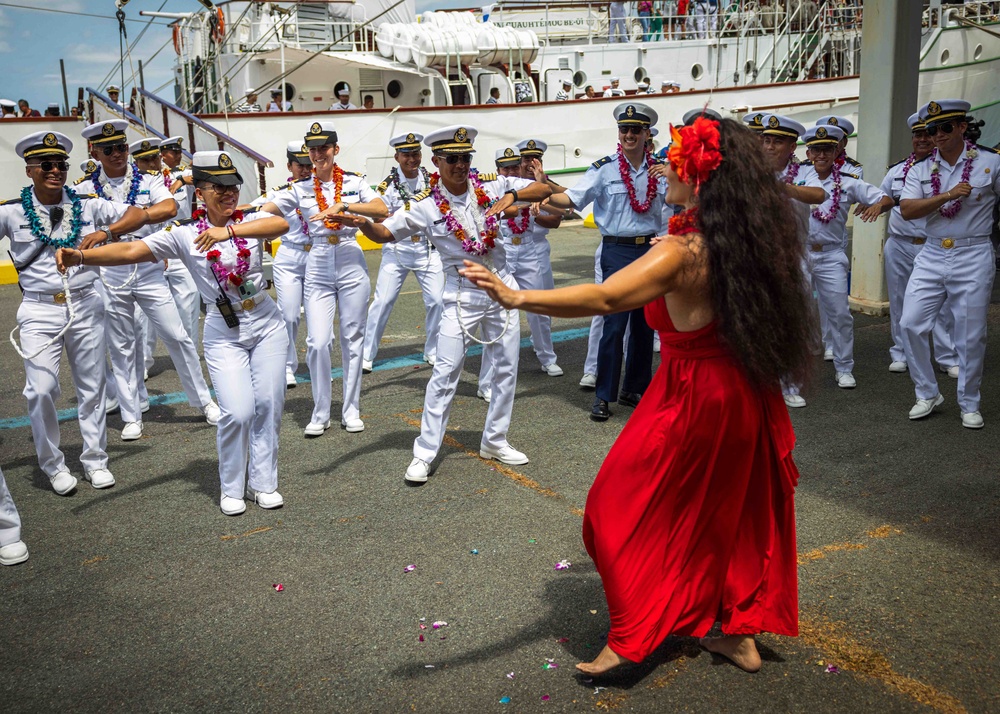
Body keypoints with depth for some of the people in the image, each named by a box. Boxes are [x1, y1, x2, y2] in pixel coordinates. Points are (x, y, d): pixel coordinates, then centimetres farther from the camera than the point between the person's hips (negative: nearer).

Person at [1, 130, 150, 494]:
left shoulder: (87, 204, 1)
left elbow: (139, 214, 1)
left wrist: (105, 233, -15)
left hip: (85, 307, 2)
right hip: (40, 312, -2)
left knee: (91, 386, 10)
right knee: (41, 390, -7)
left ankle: (95, 460, 26)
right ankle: (53, 466, 13)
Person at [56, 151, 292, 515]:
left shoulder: (250, 219, -3)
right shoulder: (184, 234, -6)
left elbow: (281, 224, -25)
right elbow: (131, 250, -17)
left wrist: (230, 230, -38)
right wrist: (79, 256, -33)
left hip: (267, 325, 2)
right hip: (224, 334, -1)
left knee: (268, 405, 3)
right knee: (238, 412, -11)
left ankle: (263, 482, 21)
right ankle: (231, 489, 12)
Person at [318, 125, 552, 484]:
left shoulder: (491, 184, -4)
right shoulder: (426, 205, -10)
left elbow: (544, 190, 1)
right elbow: (385, 233, -11)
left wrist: (513, 195, -18)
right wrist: (362, 223, -32)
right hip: (462, 295, -3)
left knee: (506, 368, 10)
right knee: (445, 373, -5)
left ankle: (495, 441, 27)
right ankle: (424, 454, 4)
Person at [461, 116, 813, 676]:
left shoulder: (682, 252, -22)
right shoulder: (756, 242, 1)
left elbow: (603, 298, -34)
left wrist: (518, 298, -40)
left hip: (693, 401, -8)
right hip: (746, 396, 8)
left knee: (628, 510, 7)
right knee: (734, 514, 20)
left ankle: (629, 640, 13)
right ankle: (741, 634, 31)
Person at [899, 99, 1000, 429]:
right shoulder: (920, 169, 5)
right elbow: (907, 210, -8)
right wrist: (947, 195, -18)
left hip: (973, 257, -3)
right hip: (931, 256, 3)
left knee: (971, 336, 2)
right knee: (911, 324, -3)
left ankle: (969, 405, 19)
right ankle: (927, 394, 15)